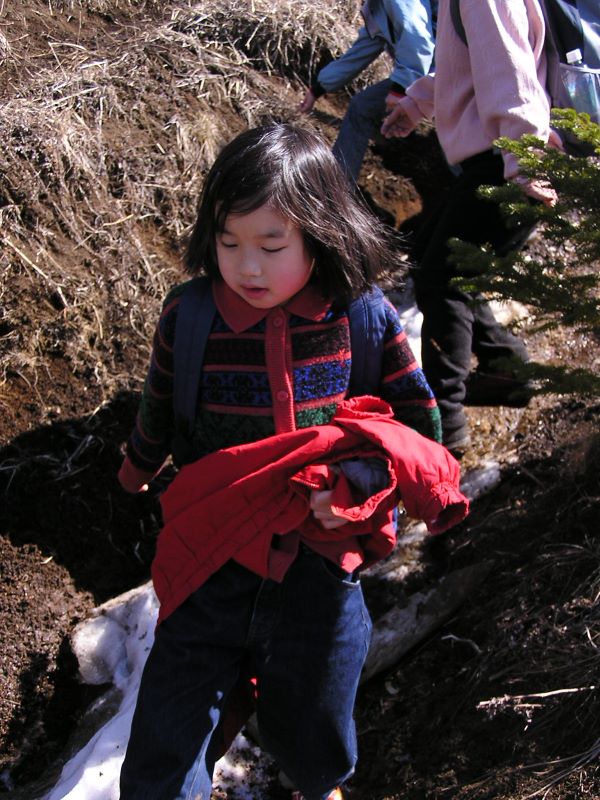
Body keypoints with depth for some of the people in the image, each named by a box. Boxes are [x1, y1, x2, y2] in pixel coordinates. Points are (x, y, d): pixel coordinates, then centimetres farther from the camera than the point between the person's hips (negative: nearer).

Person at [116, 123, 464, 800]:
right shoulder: (188, 317, -10)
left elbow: (422, 428, 2)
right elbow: (158, 414, 11)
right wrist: (138, 470, 27)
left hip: (322, 570, 1)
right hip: (211, 565, 0)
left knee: (314, 743, 23)